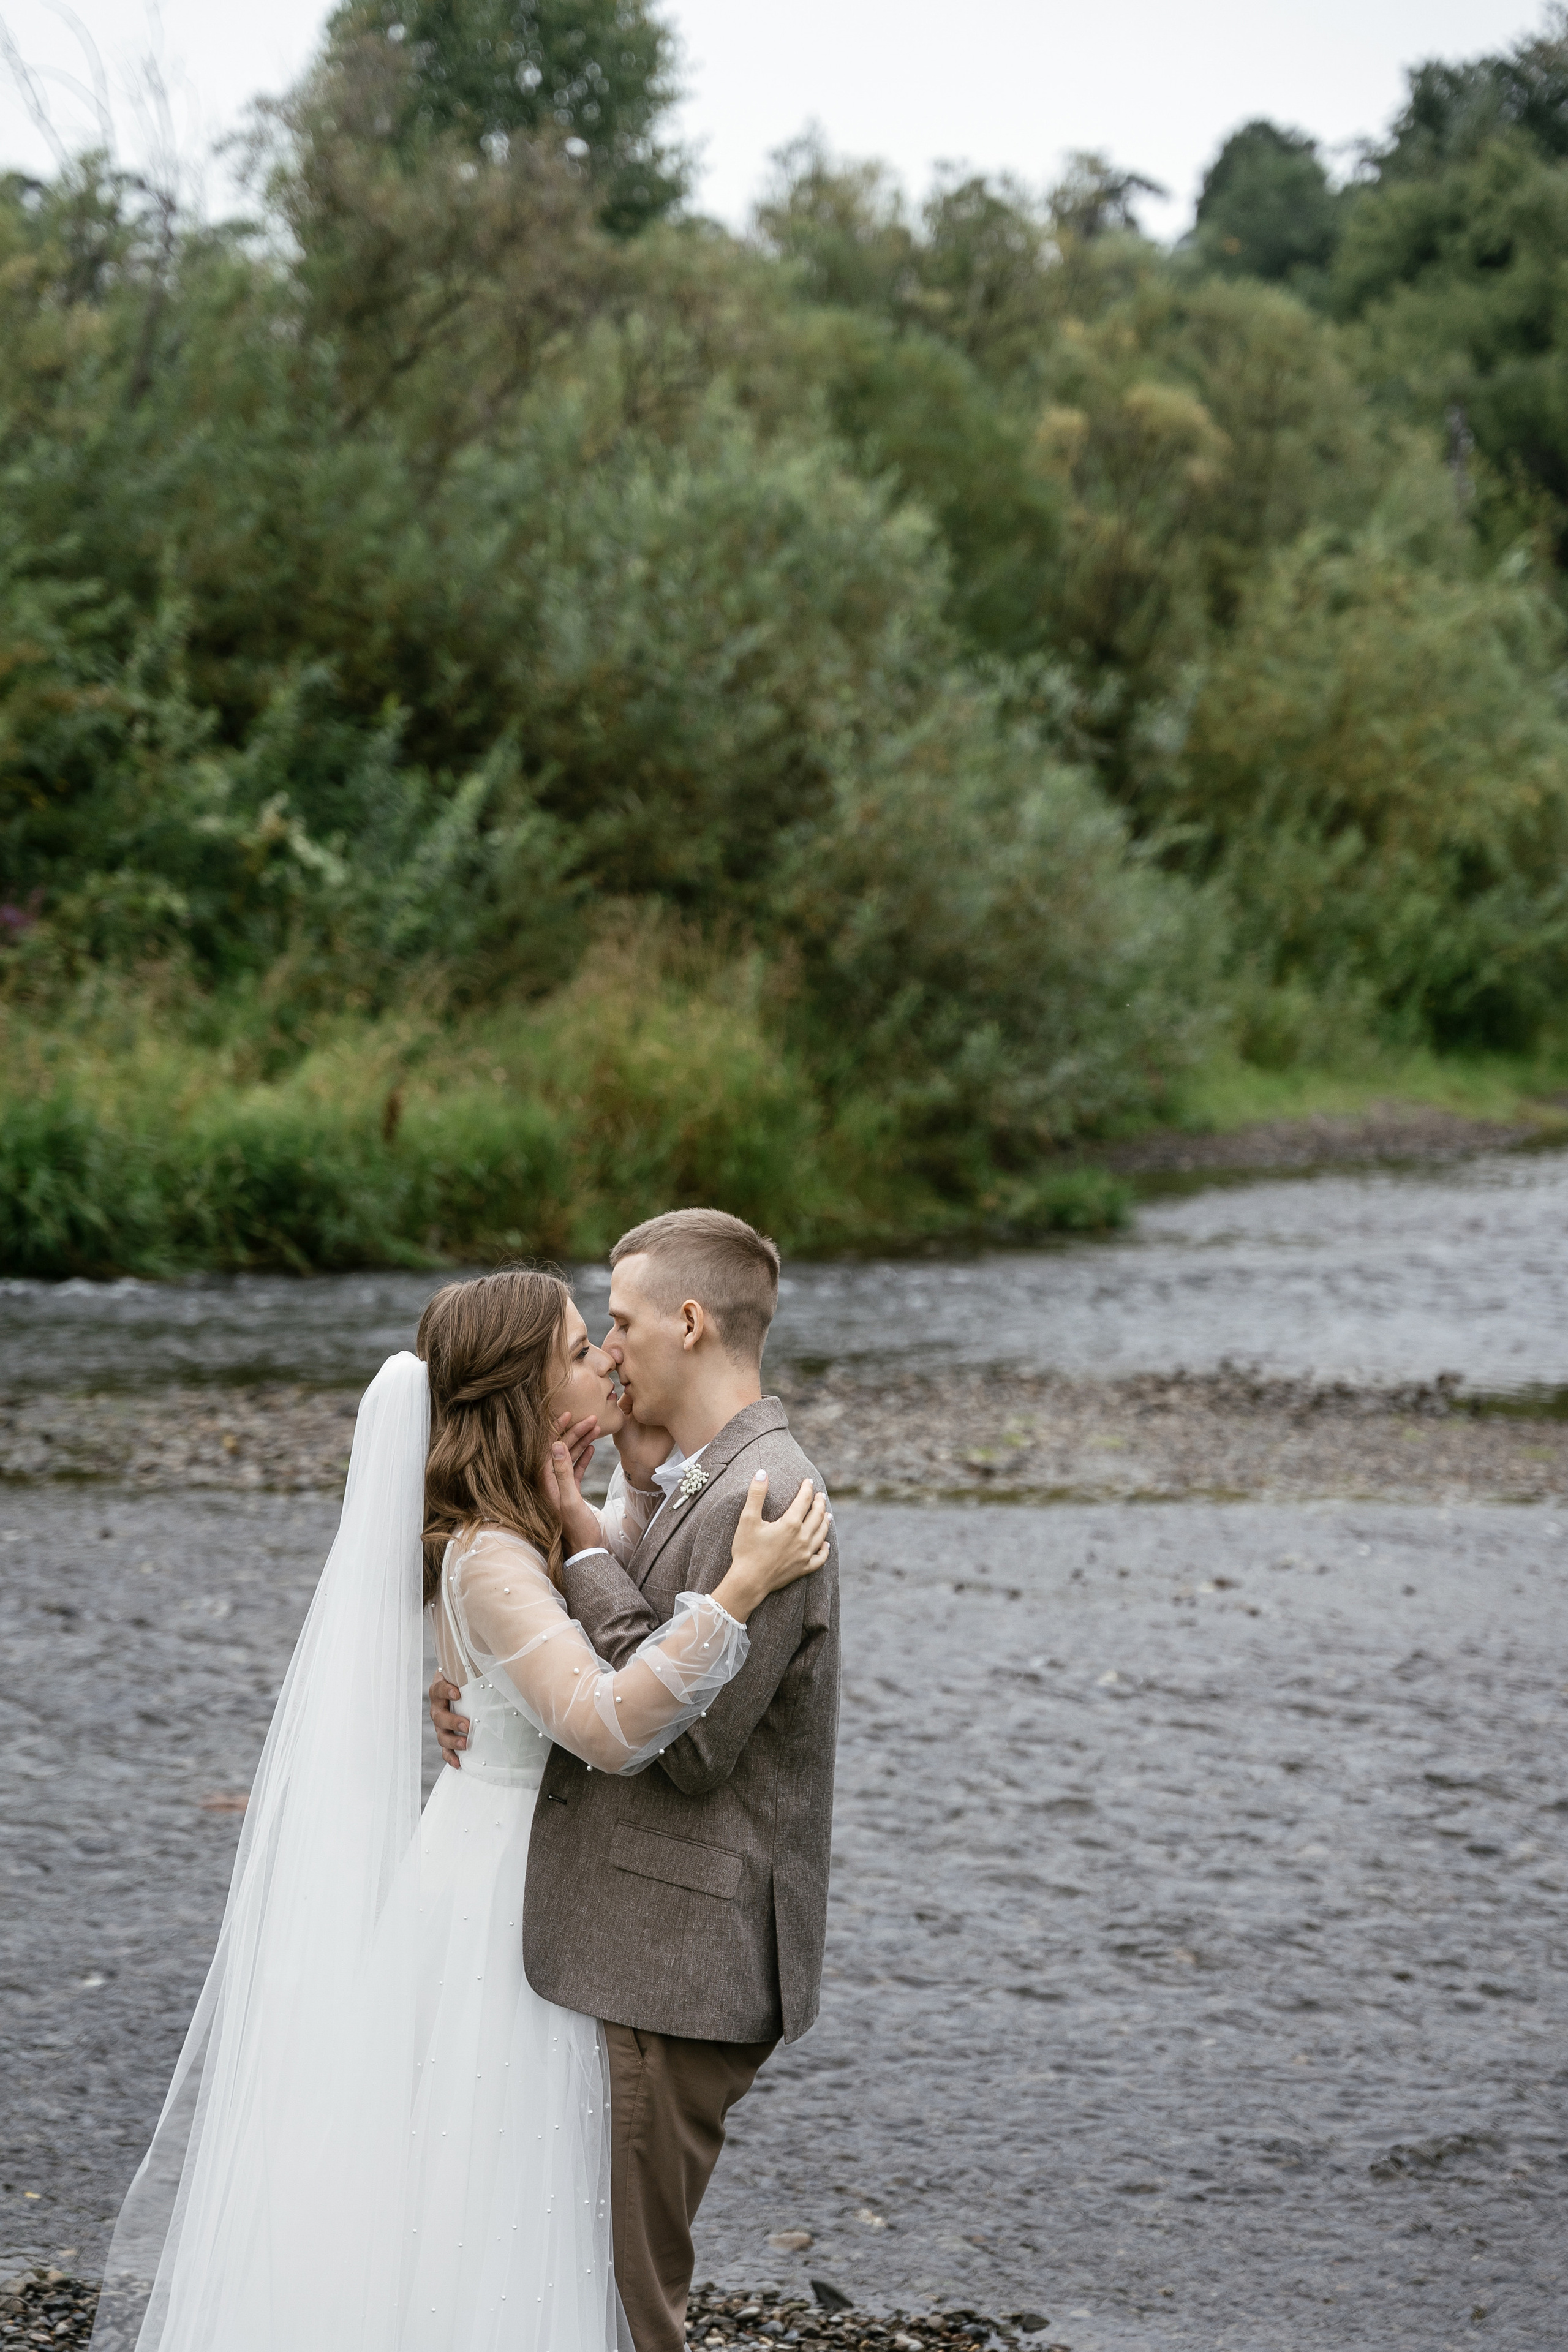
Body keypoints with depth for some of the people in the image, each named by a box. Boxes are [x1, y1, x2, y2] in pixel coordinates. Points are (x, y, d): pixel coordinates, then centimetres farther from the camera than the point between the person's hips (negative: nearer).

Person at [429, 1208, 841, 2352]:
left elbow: (687, 1743, -22)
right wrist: (478, 1701, -3)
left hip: (673, 1970, -10)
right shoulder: (689, 1486, 14)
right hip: (626, 1950, 10)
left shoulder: (760, 1503, -19)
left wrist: (590, 1542, -16)